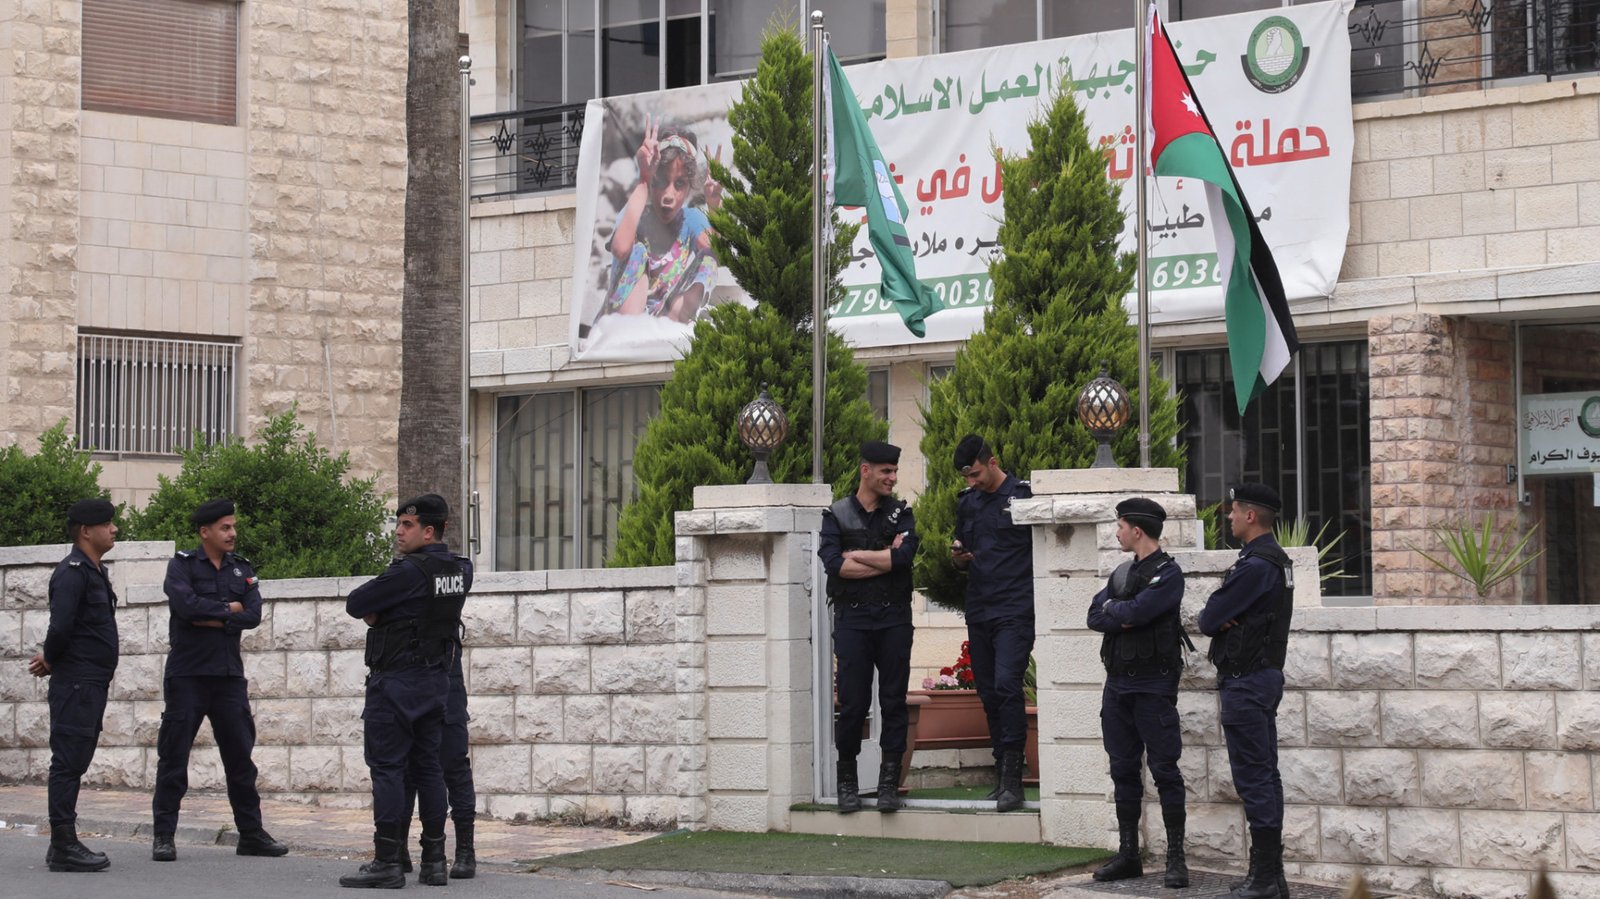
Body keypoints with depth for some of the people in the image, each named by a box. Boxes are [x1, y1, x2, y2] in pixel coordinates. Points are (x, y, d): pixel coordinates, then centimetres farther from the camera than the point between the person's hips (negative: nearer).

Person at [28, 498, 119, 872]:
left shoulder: (95, 572, 18)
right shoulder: (72, 572, -14)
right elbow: (61, 626, -22)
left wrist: (50, 659, 8)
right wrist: (50, 660, -5)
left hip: (93, 684, 10)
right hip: (76, 683, -10)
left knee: (75, 763, 12)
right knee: (68, 761, -7)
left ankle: (64, 844, 18)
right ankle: (64, 847, -6)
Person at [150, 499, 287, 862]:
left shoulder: (242, 569, 11)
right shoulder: (182, 565, -1)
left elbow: (254, 614, -2)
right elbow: (184, 603, -19)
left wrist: (214, 621, -13)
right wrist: (228, 609, -8)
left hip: (229, 673, 4)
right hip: (187, 674, -4)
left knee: (240, 754, 6)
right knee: (174, 754, -2)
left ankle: (251, 832, 12)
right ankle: (163, 835, 4)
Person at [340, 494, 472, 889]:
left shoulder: (409, 571, -18)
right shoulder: (461, 571, 7)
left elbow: (355, 604, -12)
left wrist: (375, 613, 9)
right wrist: (384, 614, 7)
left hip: (396, 679, -8)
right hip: (437, 679, 8)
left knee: (387, 767, -5)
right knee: (427, 766, 10)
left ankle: (386, 862, -7)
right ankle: (434, 860, 10)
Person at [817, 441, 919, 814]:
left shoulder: (901, 514, 10)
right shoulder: (837, 515, 6)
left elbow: (905, 555, -10)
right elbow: (833, 563, -10)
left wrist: (857, 555, -6)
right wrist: (884, 559, -8)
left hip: (894, 619, 1)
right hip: (852, 619, -1)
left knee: (894, 702, 0)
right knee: (852, 703, -3)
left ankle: (889, 783, 5)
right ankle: (847, 784, 9)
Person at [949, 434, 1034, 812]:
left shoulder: (1023, 496, -4)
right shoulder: (967, 502, 14)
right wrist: (958, 557, 1)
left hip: (1014, 610, -7)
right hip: (978, 612, 7)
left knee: (1007, 686, -18)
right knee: (989, 693, 7)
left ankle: (1012, 780, -16)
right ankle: (1003, 775, 15)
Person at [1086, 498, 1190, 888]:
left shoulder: (1167, 574, -8)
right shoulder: (1122, 572, 15)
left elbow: (1135, 612, -21)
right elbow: (1095, 617, 4)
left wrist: (1113, 608, -2)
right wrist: (1125, 616, -13)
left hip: (1153, 684, -7)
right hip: (1117, 683, 7)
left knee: (1164, 770, -5)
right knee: (1124, 770, 9)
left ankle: (1176, 858, -2)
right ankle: (1128, 854, 15)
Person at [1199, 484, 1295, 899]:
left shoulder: (1255, 566, -19)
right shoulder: (1277, 561, 14)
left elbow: (1209, 620, -18)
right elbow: (1212, 618, 14)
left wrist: (1213, 617, 3)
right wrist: (1221, 617, -7)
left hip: (1246, 681, -11)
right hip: (1267, 675, 11)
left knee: (1254, 779, -9)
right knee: (1265, 776, 12)